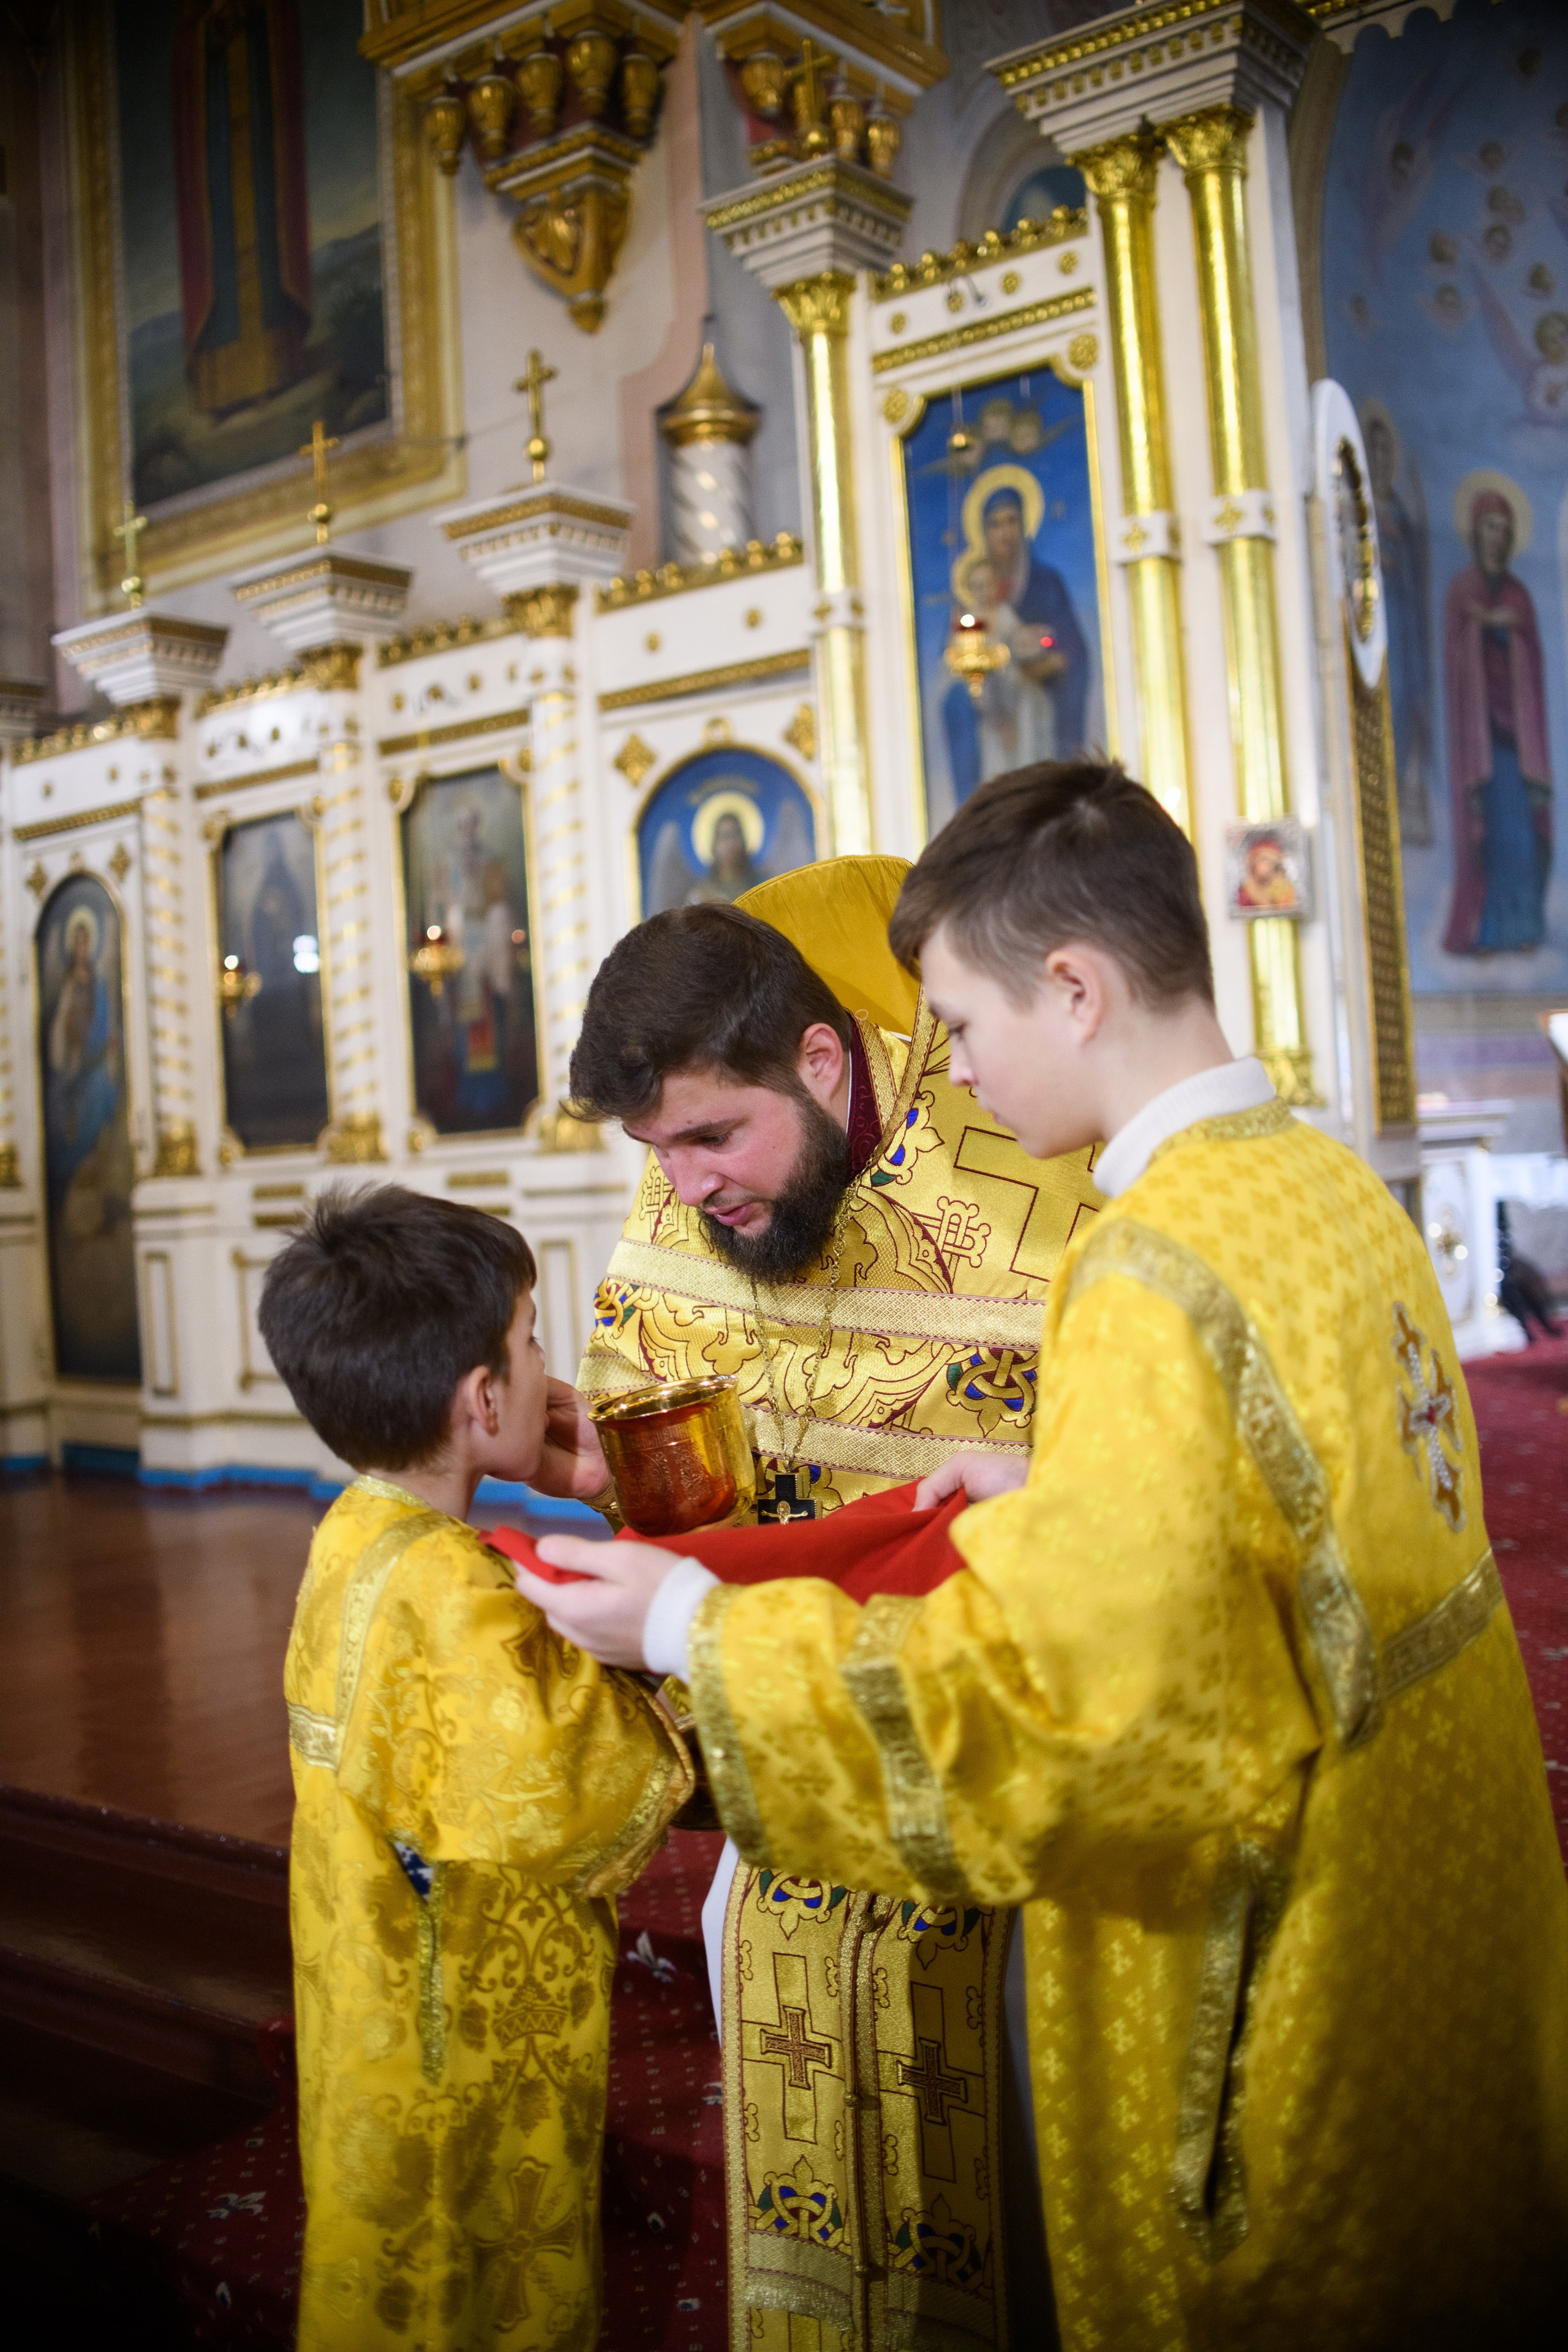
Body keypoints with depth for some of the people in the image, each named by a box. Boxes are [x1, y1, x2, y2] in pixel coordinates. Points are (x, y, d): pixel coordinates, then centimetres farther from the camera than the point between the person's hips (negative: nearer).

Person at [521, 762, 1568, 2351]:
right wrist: (1051, 1502, 7)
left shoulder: (1158, 1274, -27)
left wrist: (694, 1628, -20)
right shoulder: (1325, 1180, 1)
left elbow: (1051, 1698, -28)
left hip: (1283, 2013, -8)